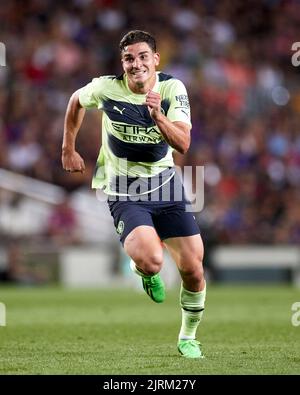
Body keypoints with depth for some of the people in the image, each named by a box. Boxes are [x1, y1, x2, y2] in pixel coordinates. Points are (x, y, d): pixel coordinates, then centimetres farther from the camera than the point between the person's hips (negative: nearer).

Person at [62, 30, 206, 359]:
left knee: (193, 268, -1)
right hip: (124, 191, -2)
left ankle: (188, 337, 25)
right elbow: (76, 101, 12)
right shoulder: (106, 88, -11)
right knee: (150, 261, -28)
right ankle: (144, 273, 13)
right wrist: (68, 149, 16)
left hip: (165, 186, 2)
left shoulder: (172, 89, -10)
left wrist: (158, 117, -34)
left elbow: (183, 144, -18)